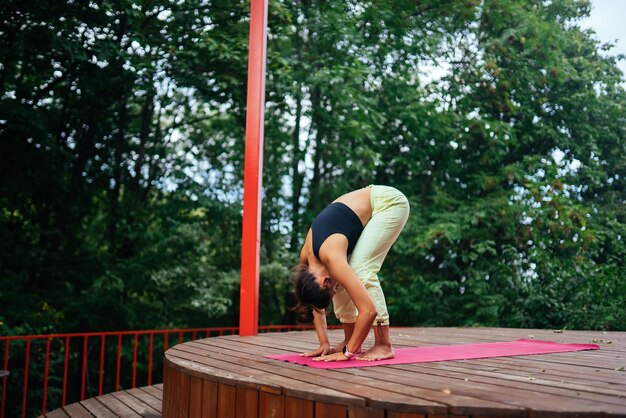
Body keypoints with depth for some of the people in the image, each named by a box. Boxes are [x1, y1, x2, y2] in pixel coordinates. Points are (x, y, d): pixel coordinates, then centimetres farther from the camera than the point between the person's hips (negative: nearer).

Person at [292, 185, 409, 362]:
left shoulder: (332, 257, -32)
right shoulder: (305, 257, -10)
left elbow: (369, 310, -33)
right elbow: (317, 305, 4)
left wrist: (348, 352, -26)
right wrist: (324, 344, 0)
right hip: (367, 204, 8)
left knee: (361, 270, -20)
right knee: (344, 276, -1)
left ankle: (384, 346, -14)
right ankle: (350, 340, 8)